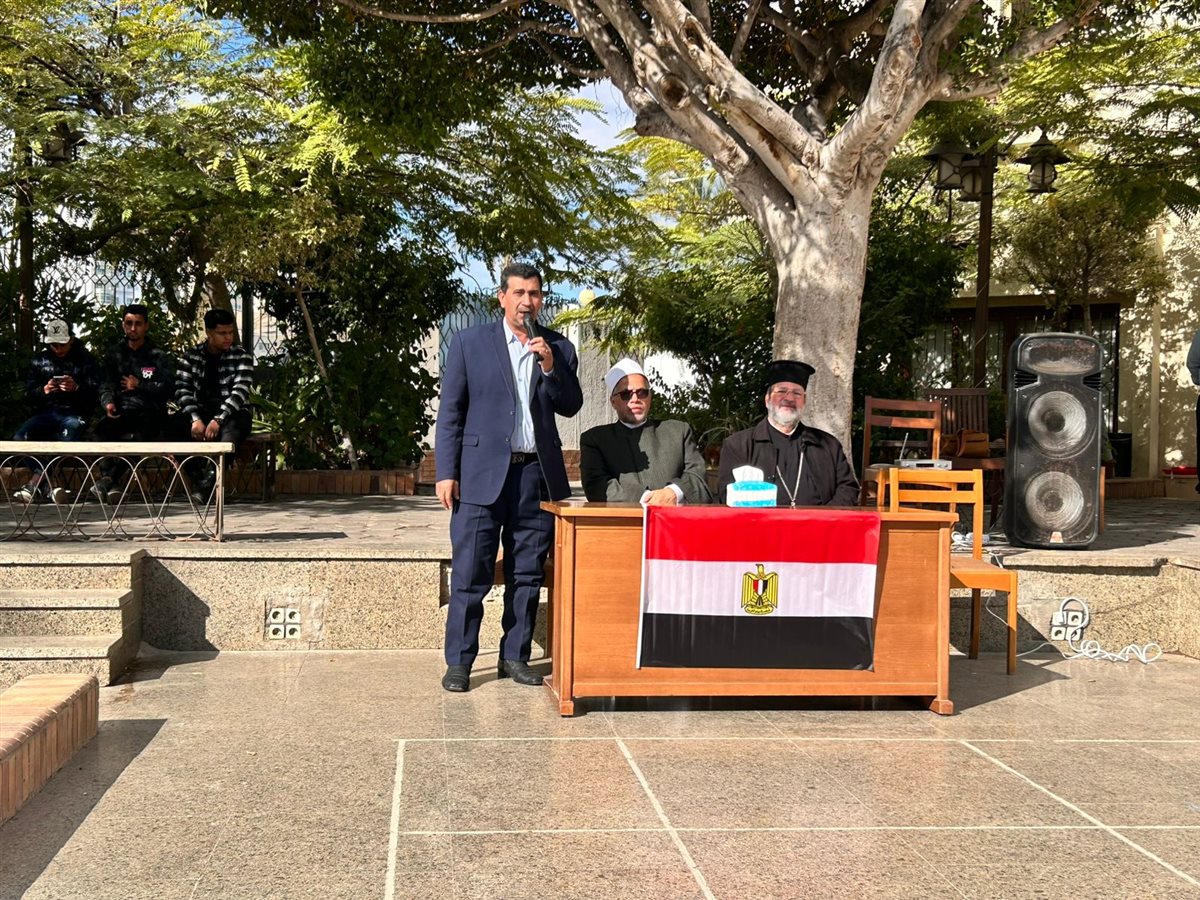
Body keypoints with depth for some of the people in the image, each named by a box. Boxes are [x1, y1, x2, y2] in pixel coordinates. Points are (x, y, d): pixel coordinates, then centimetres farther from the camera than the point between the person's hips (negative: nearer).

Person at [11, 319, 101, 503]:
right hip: (46, 411, 3)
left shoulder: (86, 360, 8)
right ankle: (45, 485, -23)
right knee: (19, 438, -26)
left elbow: (95, 392, -2)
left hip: (74, 413, -3)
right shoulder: (39, 360, 18)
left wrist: (76, 388, -22)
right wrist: (44, 390, -11)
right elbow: (29, 393, 11)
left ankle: (37, 481, -30)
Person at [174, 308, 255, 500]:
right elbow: (182, 390, -4)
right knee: (174, 425, -28)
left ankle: (208, 481, -40)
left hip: (231, 413, -3)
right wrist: (195, 419, -22)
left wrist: (218, 419, -29)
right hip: (200, 412, 3)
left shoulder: (241, 355, -1)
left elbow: (240, 391, -14)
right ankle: (199, 480, -24)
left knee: (232, 430, -38)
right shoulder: (192, 355, 7)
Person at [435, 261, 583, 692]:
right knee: (470, 574, -3)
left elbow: (571, 406, 4)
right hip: (482, 474, -3)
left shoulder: (558, 348, 11)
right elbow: (450, 411, 2)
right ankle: (459, 662, 6)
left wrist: (549, 365, -11)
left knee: (527, 574, 8)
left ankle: (515, 656, 18)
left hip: (537, 475, 3)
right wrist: (446, 472, -4)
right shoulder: (470, 342, 4)